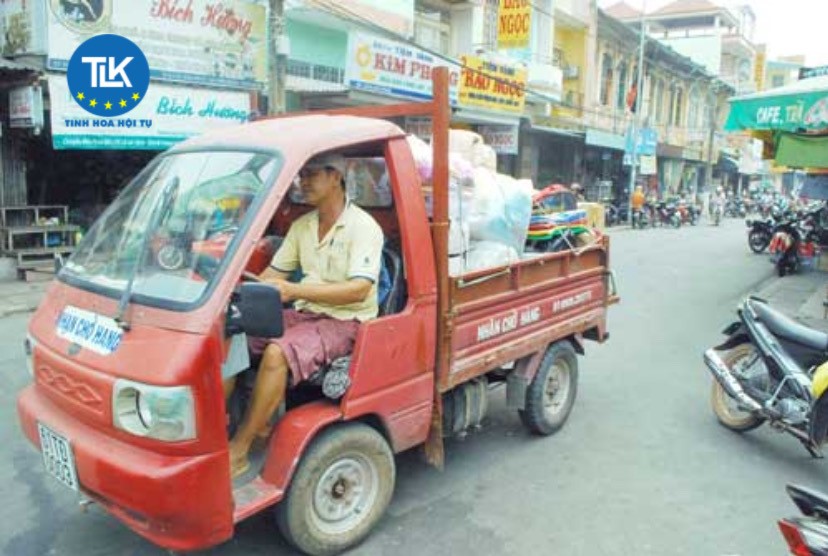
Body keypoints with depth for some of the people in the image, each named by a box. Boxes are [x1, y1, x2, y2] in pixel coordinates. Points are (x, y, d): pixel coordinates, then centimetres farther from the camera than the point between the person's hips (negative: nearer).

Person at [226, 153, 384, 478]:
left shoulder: (363, 227, -10)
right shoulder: (301, 226, 13)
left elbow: (359, 290, -22)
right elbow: (274, 273, 15)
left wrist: (294, 290, -29)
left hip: (346, 321, -7)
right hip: (305, 314, 7)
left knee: (277, 352, -30)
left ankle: (239, 451, -19)